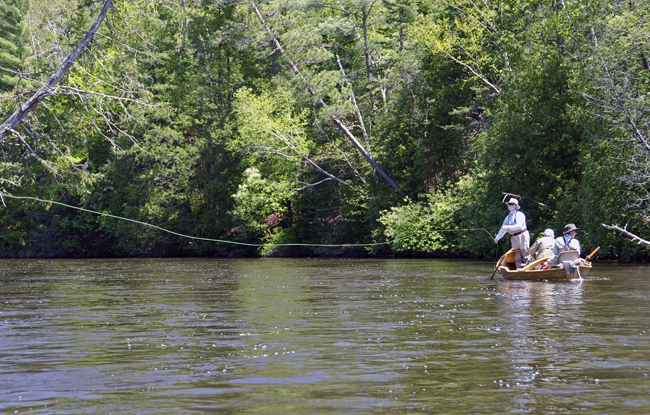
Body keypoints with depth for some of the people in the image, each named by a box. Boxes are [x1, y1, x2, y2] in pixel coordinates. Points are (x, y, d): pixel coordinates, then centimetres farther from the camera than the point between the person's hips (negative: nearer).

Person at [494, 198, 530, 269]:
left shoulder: (520, 214, -4)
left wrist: (508, 227, -22)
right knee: (517, 256, 4)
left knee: (525, 252, -9)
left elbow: (519, 226, -18)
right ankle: (519, 269, 5)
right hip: (514, 238, 6)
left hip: (522, 236, -6)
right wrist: (497, 238, 25)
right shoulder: (507, 217, 17)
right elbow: (503, 229, 24)